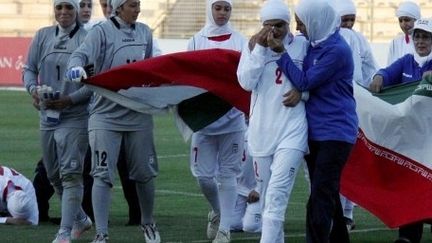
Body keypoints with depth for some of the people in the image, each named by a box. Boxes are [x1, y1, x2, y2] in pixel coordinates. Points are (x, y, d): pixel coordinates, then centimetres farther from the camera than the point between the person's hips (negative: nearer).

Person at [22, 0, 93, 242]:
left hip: (75, 116, -6)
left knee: (71, 174, -13)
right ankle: (80, 219, 35)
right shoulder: (43, 36, 8)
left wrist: (70, 99, -19)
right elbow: (29, 69, 11)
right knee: (54, 174, 16)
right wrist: (34, 89, -10)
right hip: (47, 115, 6)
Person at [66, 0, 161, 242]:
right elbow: (82, 54, -20)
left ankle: (148, 223, 33)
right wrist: (76, 67, -41)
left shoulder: (144, 32, 10)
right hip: (106, 114, -4)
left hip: (139, 115, 4)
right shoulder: (103, 31, -6)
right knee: (103, 175, -8)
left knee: (144, 173, 11)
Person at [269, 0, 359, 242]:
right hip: (315, 130, 8)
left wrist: (282, 53, -12)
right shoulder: (314, 45, 7)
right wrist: (298, 92, -3)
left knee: (320, 198, -12)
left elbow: (305, 81, -16)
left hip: (335, 130, -8)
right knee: (328, 195, 16)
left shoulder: (337, 50, -17)